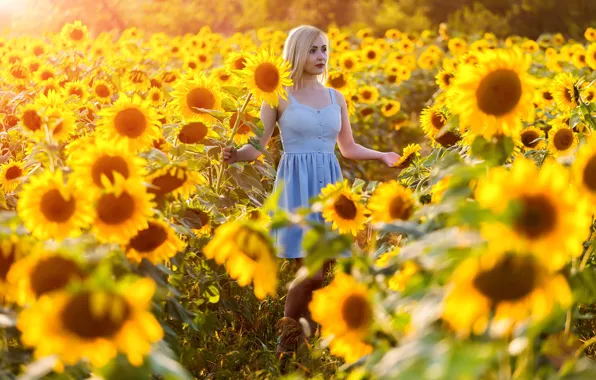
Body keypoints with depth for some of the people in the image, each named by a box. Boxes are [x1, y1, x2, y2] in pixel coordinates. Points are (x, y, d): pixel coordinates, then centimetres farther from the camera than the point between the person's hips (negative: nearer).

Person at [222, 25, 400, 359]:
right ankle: (288, 339, 8)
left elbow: (349, 148, 21)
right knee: (312, 272, -12)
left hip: (330, 185, 5)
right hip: (297, 186, -5)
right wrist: (234, 155, -21)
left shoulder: (336, 98, 12)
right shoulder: (279, 96, -1)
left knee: (325, 269, -1)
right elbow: (258, 147, -3)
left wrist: (383, 156, 12)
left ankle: (304, 331, 16)